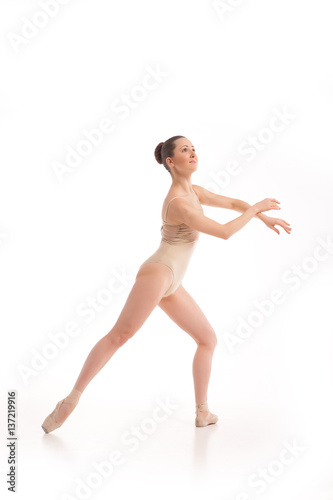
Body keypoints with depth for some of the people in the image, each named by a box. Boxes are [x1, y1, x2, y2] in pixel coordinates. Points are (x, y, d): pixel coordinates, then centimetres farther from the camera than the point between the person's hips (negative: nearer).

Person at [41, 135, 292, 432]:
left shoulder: (194, 192, 14)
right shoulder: (179, 203, -13)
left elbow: (232, 203, 25)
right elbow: (224, 232, -14)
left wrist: (263, 217, 17)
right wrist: (256, 208, -5)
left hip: (172, 285, 10)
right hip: (157, 273, -10)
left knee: (208, 339, 10)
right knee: (119, 335, -18)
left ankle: (203, 412, 14)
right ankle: (71, 400, -16)